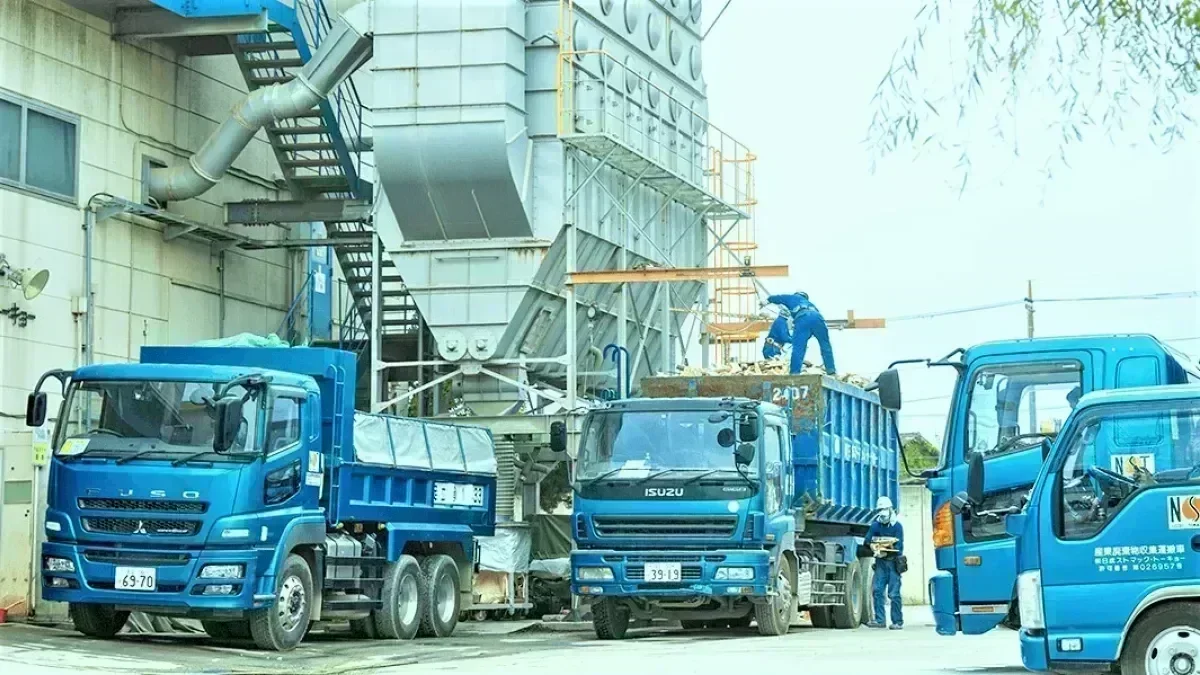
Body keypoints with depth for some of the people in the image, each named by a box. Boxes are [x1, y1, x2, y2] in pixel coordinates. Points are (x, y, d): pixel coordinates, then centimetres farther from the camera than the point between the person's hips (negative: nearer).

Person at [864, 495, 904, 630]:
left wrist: (886, 553, -27)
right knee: (877, 590, -4)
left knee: (894, 593, -5)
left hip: (893, 562, -4)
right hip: (880, 563, 4)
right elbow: (867, 542, 0)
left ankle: (897, 622, 1)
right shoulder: (875, 526, 8)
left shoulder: (897, 526, -4)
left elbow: (899, 548, -12)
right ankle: (880, 620, 2)